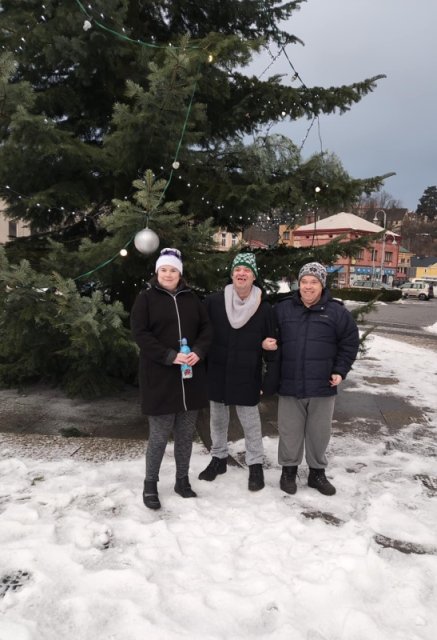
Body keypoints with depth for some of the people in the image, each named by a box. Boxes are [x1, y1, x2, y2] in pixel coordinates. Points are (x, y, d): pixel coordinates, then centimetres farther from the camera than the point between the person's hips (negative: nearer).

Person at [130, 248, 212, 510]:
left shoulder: (192, 298, 11)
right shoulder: (146, 298, -1)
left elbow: (206, 328, 9)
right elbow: (140, 333, -9)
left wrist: (199, 351, -10)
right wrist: (169, 356, -19)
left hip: (191, 378, 4)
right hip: (160, 378, -4)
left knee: (186, 434, 12)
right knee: (159, 436, 0)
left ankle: (183, 480, 27)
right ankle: (150, 485, 17)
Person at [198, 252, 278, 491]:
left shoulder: (264, 307, -6)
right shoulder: (213, 301, -6)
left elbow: (269, 339, 3)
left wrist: (267, 346, -18)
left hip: (247, 375, -2)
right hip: (217, 371, 2)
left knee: (250, 420, 7)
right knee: (217, 418, 16)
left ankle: (256, 465, 23)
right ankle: (218, 458, 34)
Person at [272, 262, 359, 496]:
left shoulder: (336, 311, -3)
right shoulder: (283, 308, 0)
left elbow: (350, 342, 4)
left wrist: (340, 371, -3)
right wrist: (274, 373, 3)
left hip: (322, 386, 0)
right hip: (289, 385, 1)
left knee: (319, 432, 12)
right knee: (290, 431, 11)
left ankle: (317, 472, 31)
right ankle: (288, 470, 29)